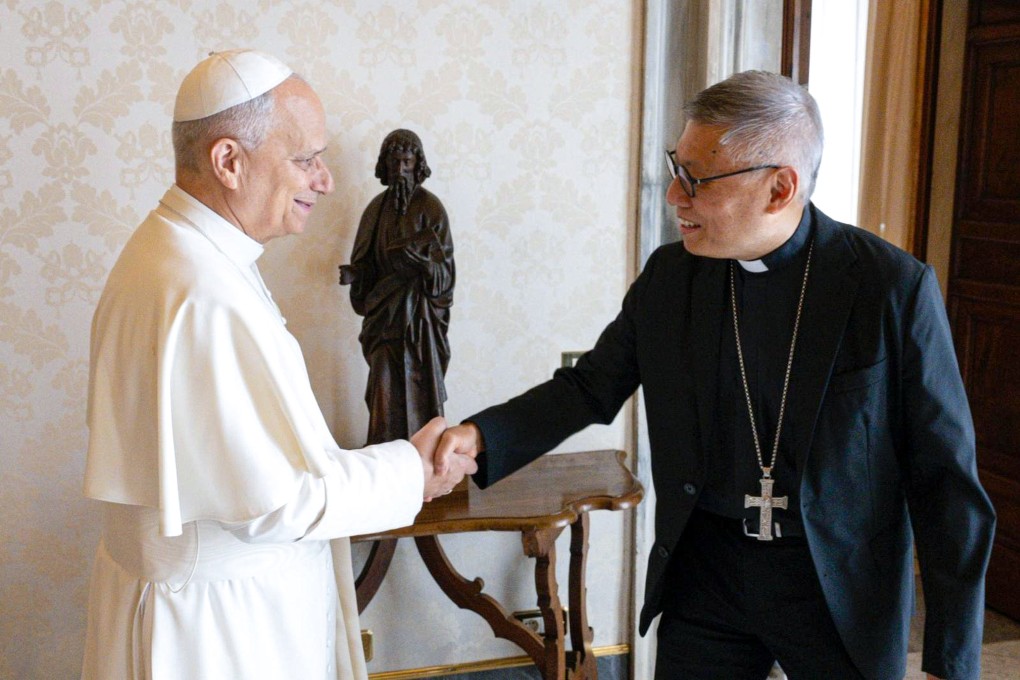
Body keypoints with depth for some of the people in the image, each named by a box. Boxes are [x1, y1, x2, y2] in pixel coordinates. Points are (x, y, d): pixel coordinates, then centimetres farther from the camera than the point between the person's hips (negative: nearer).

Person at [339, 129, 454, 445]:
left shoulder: (430, 207, -5)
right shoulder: (377, 207, 7)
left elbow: (443, 271, -8)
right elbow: (367, 261, 10)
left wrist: (424, 256, -27)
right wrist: (352, 273, -10)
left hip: (419, 313, -4)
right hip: (384, 312, 4)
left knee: (419, 390, 0)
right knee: (385, 389, 3)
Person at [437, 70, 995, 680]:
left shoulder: (895, 286, -15)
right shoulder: (669, 276, -3)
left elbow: (946, 476, -11)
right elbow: (590, 387, 6)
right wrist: (481, 435, -12)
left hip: (844, 591, -2)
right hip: (706, 571, 3)